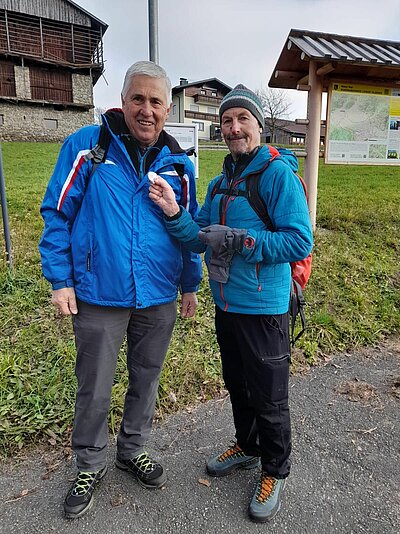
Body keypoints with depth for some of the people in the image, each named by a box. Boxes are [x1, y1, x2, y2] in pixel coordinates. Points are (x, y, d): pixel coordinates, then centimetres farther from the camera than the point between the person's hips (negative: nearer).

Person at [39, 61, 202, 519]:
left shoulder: (177, 163, 5)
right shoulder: (86, 145, -4)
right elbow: (57, 213, -3)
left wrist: (190, 285, 11)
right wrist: (60, 280, -8)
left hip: (159, 297, 3)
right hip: (98, 296, -3)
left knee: (146, 379, 18)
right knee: (94, 387, 11)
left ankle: (133, 450, 43)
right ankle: (90, 465, 38)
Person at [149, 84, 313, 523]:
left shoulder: (278, 174, -13)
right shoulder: (220, 183, 10)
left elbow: (300, 241, -20)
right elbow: (199, 240, 5)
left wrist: (240, 241, -26)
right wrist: (174, 213, -12)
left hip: (263, 309, -7)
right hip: (225, 306, 7)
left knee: (269, 398, 9)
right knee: (237, 385, 23)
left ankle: (274, 472, 34)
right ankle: (246, 446, 47)